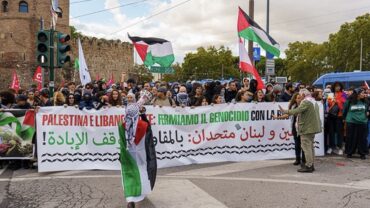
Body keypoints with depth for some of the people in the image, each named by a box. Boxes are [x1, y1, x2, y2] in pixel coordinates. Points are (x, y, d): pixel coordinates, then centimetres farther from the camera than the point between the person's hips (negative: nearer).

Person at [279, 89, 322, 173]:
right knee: (310, 146, 16)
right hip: (313, 127, 10)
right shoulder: (314, 101, 17)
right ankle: (311, 165, 22)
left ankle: (308, 166, -4)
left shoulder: (306, 102, -15)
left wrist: (286, 111, -32)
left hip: (307, 128, -10)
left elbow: (298, 110, -29)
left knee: (306, 147, -5)